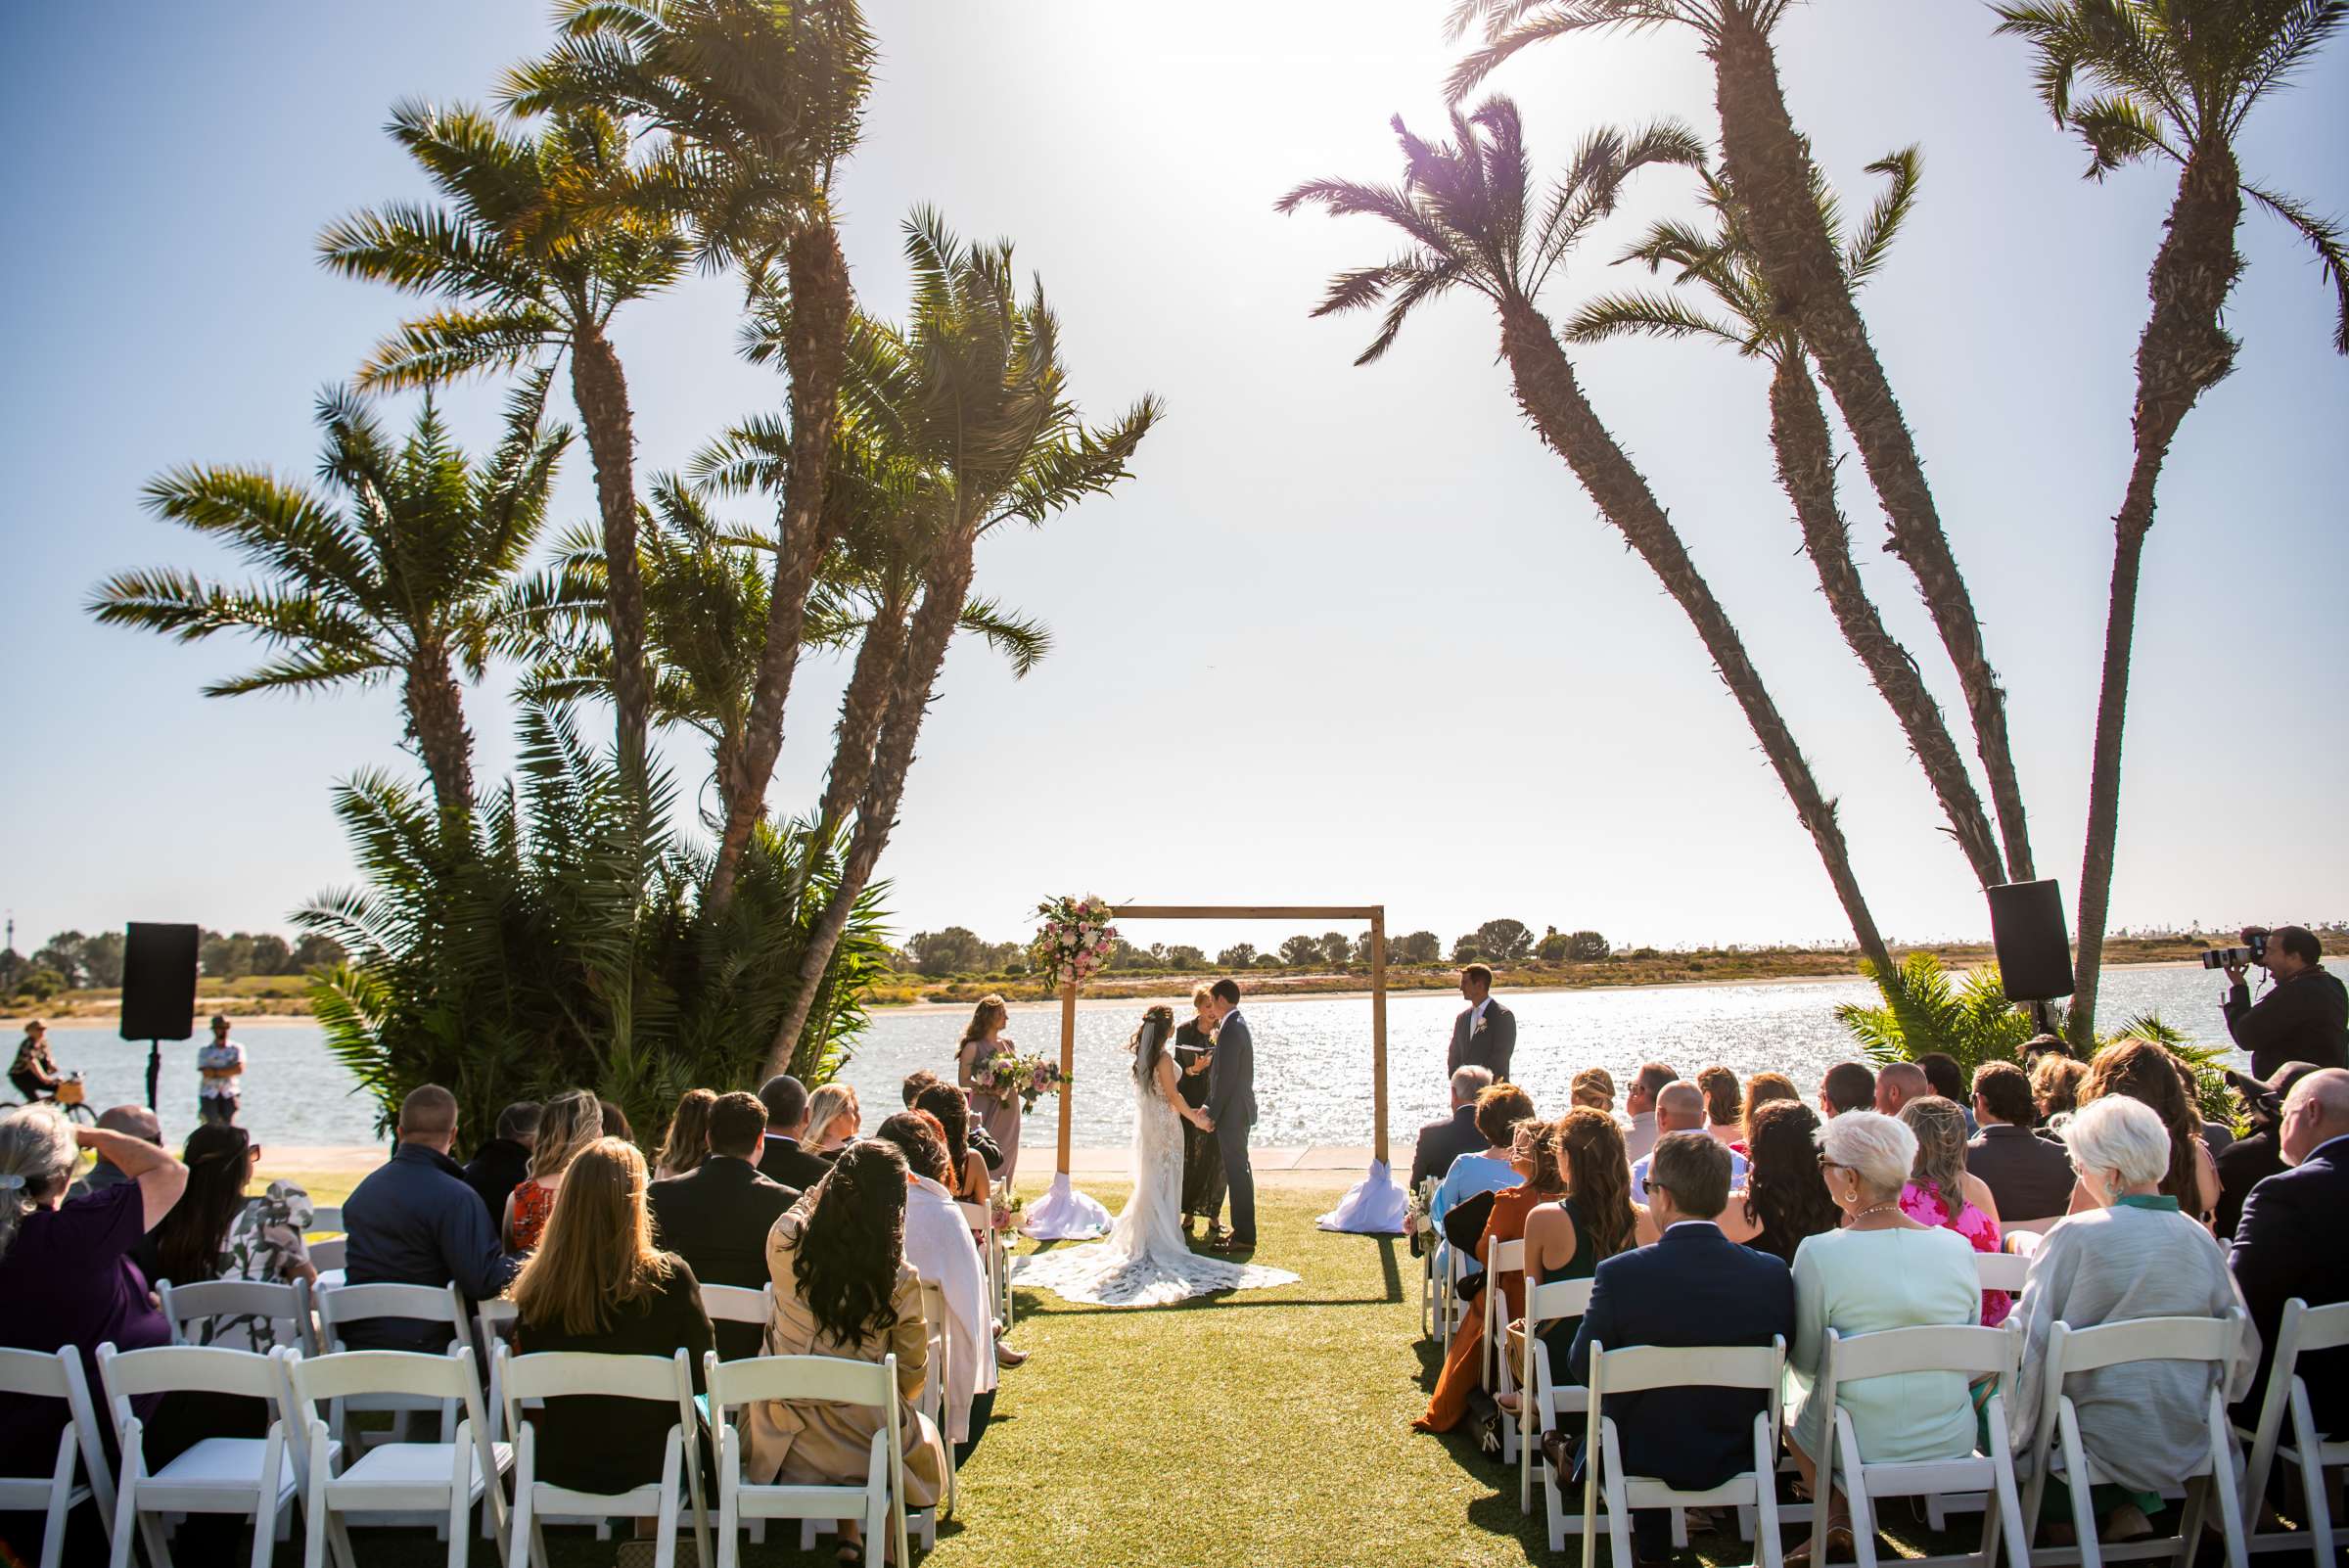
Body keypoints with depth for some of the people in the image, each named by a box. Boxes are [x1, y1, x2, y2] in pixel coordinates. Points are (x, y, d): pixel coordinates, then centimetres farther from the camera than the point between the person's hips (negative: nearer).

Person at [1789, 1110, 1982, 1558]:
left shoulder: (1819, 1253, -20)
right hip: (1953, 1444, 4)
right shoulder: (1959, 1248, -8)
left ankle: (1837, 1519, 21)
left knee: (1794, 1414, 28)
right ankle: (1849, 1521, 25)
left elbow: (1805, 1363, -8)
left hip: (1861, 1447, -3)